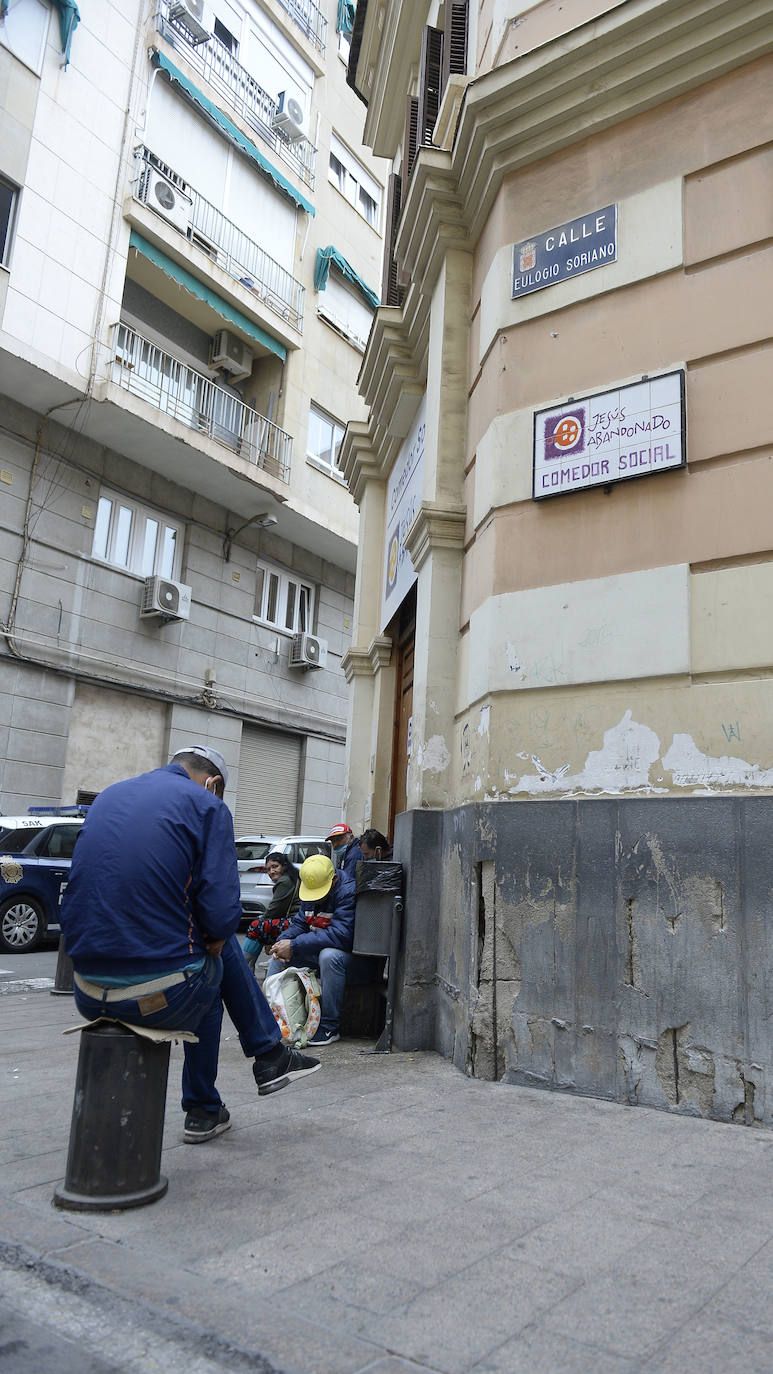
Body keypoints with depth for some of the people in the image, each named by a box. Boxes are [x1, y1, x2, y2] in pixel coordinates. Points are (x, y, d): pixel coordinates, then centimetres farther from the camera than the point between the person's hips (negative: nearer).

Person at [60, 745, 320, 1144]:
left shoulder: (109, 796, 14)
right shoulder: (207, 804, -4)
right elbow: (221, 912, -15)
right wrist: (213, 940, 9)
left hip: (88, 996, 6)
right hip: (159, 997, -6)